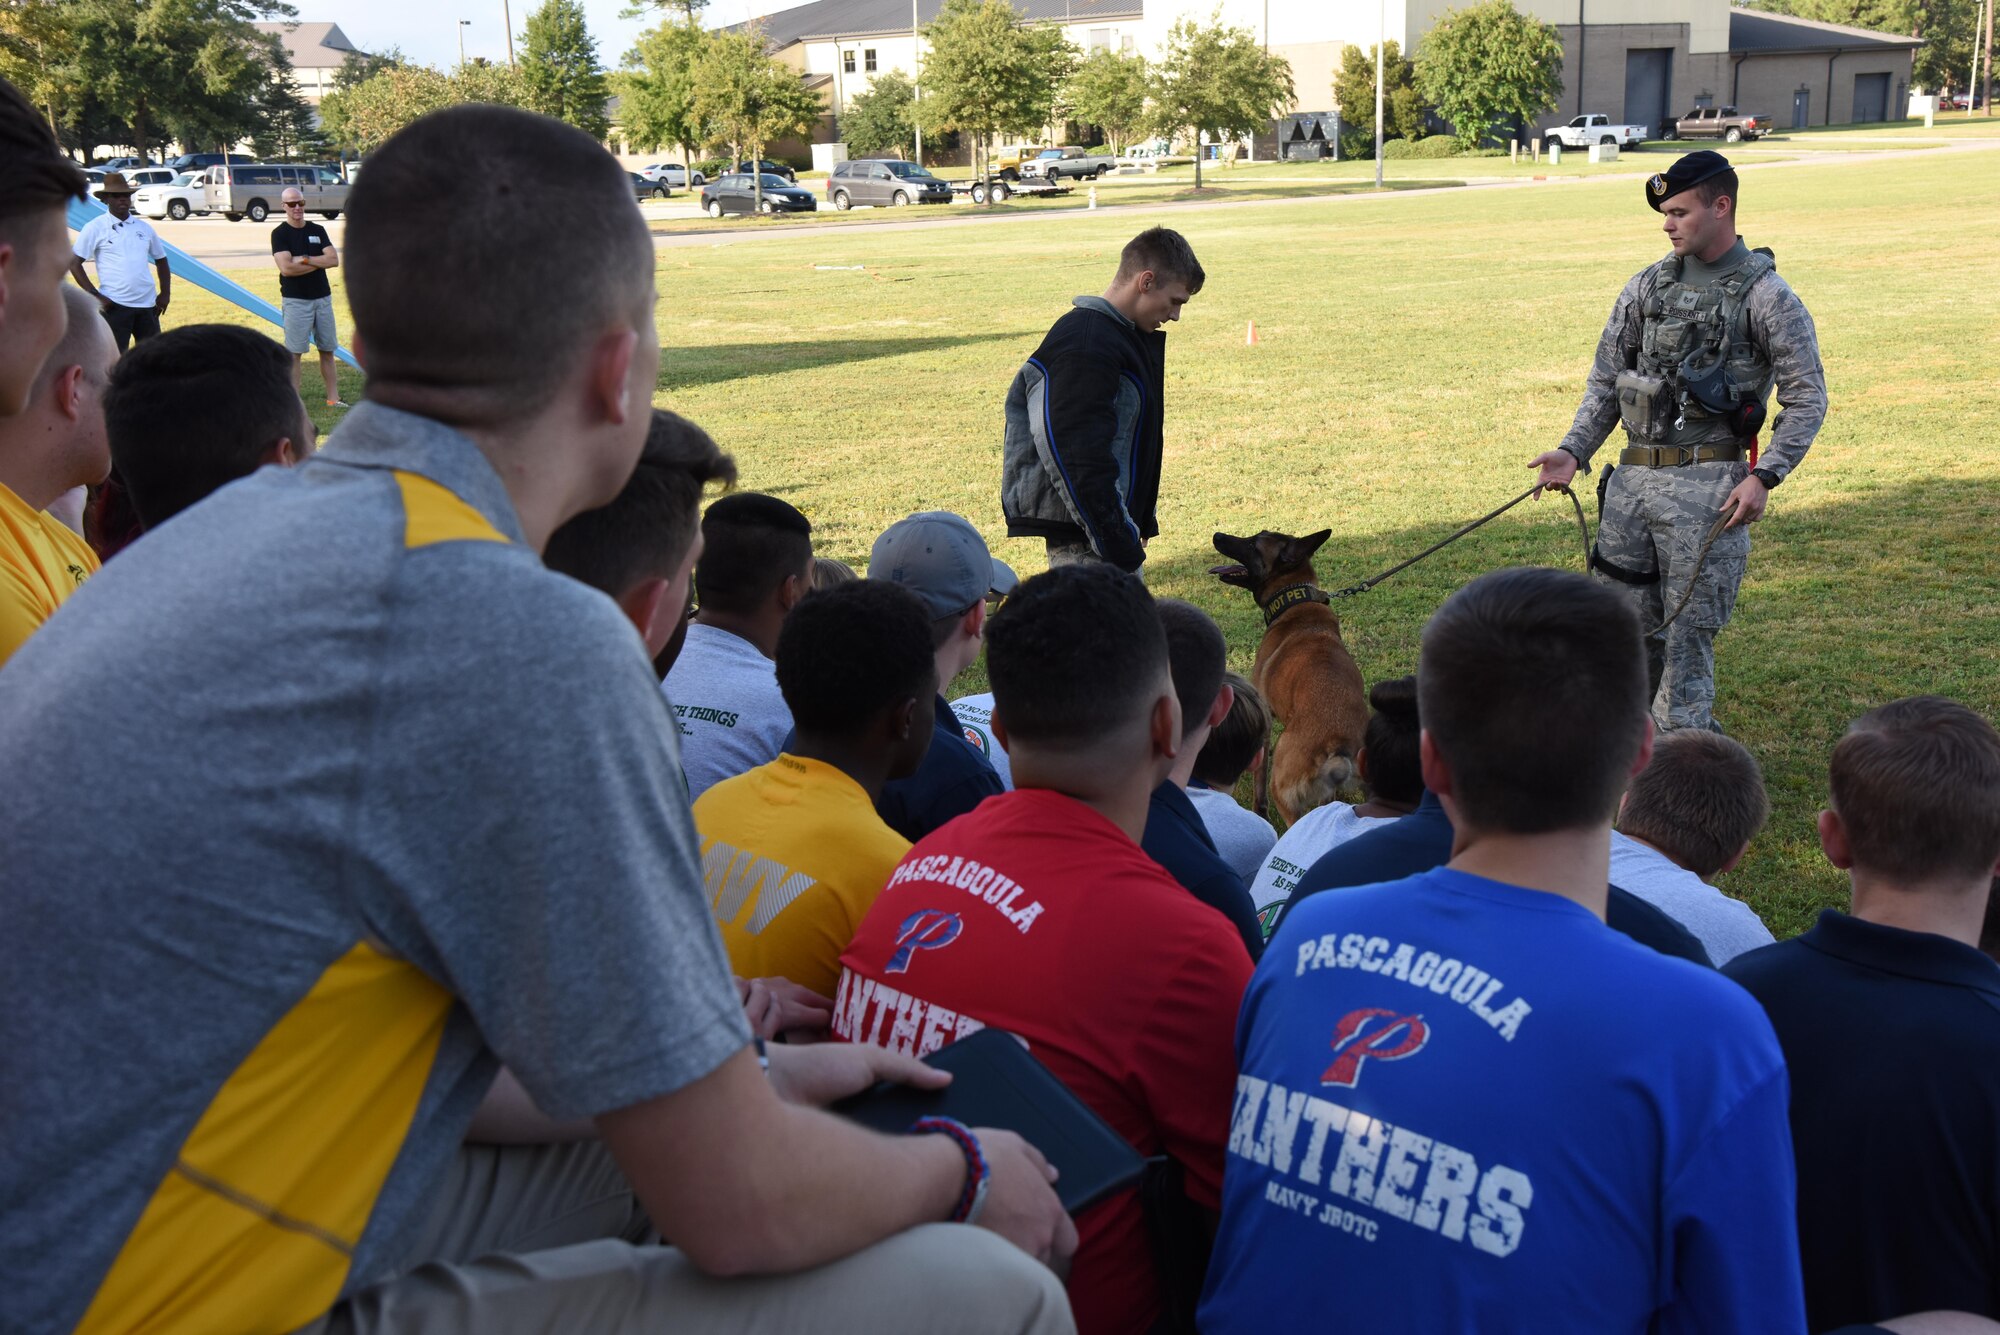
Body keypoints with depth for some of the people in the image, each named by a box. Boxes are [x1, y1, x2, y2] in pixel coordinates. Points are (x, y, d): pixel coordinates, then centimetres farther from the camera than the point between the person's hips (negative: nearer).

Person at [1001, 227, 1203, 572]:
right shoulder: (1085, 347, -18)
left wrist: (1136, 527, 20)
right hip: (1085, 543, -10)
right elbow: (1079, 459, -23)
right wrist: (1120, 546, -21)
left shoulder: (1121, 335, 15)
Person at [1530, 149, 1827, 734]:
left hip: (1708, 486, -5)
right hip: (1632, 479, 5)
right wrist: (1573, 450, 3)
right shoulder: (1647, 286, 11)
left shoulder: (1766, 295, -3)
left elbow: (1807, 396, -3)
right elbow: (1606, 381, 15)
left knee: (1688, 629, -2)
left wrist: (1764, 477, -14)